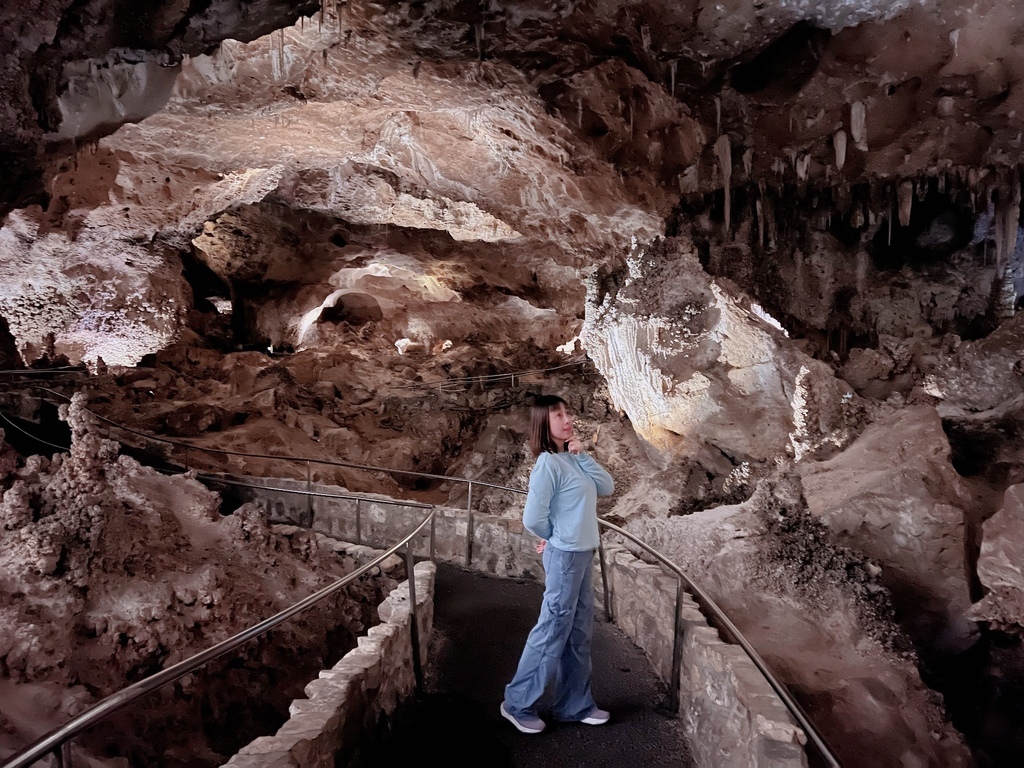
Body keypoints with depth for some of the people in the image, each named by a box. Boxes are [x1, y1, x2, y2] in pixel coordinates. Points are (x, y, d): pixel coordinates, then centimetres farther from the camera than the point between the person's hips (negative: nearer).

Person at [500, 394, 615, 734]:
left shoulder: (571, 459, 6)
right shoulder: (548, 464, -20)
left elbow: (607, 486, 4)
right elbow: (533, 519, -22)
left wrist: (582, 455, -6)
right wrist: (555, 538, -3)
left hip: (583, 554, 8)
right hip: (565, 556, -8)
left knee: (579, 632, 16)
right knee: (553, 631, 3)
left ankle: (575, 705, 30)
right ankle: (518, 704, 19)